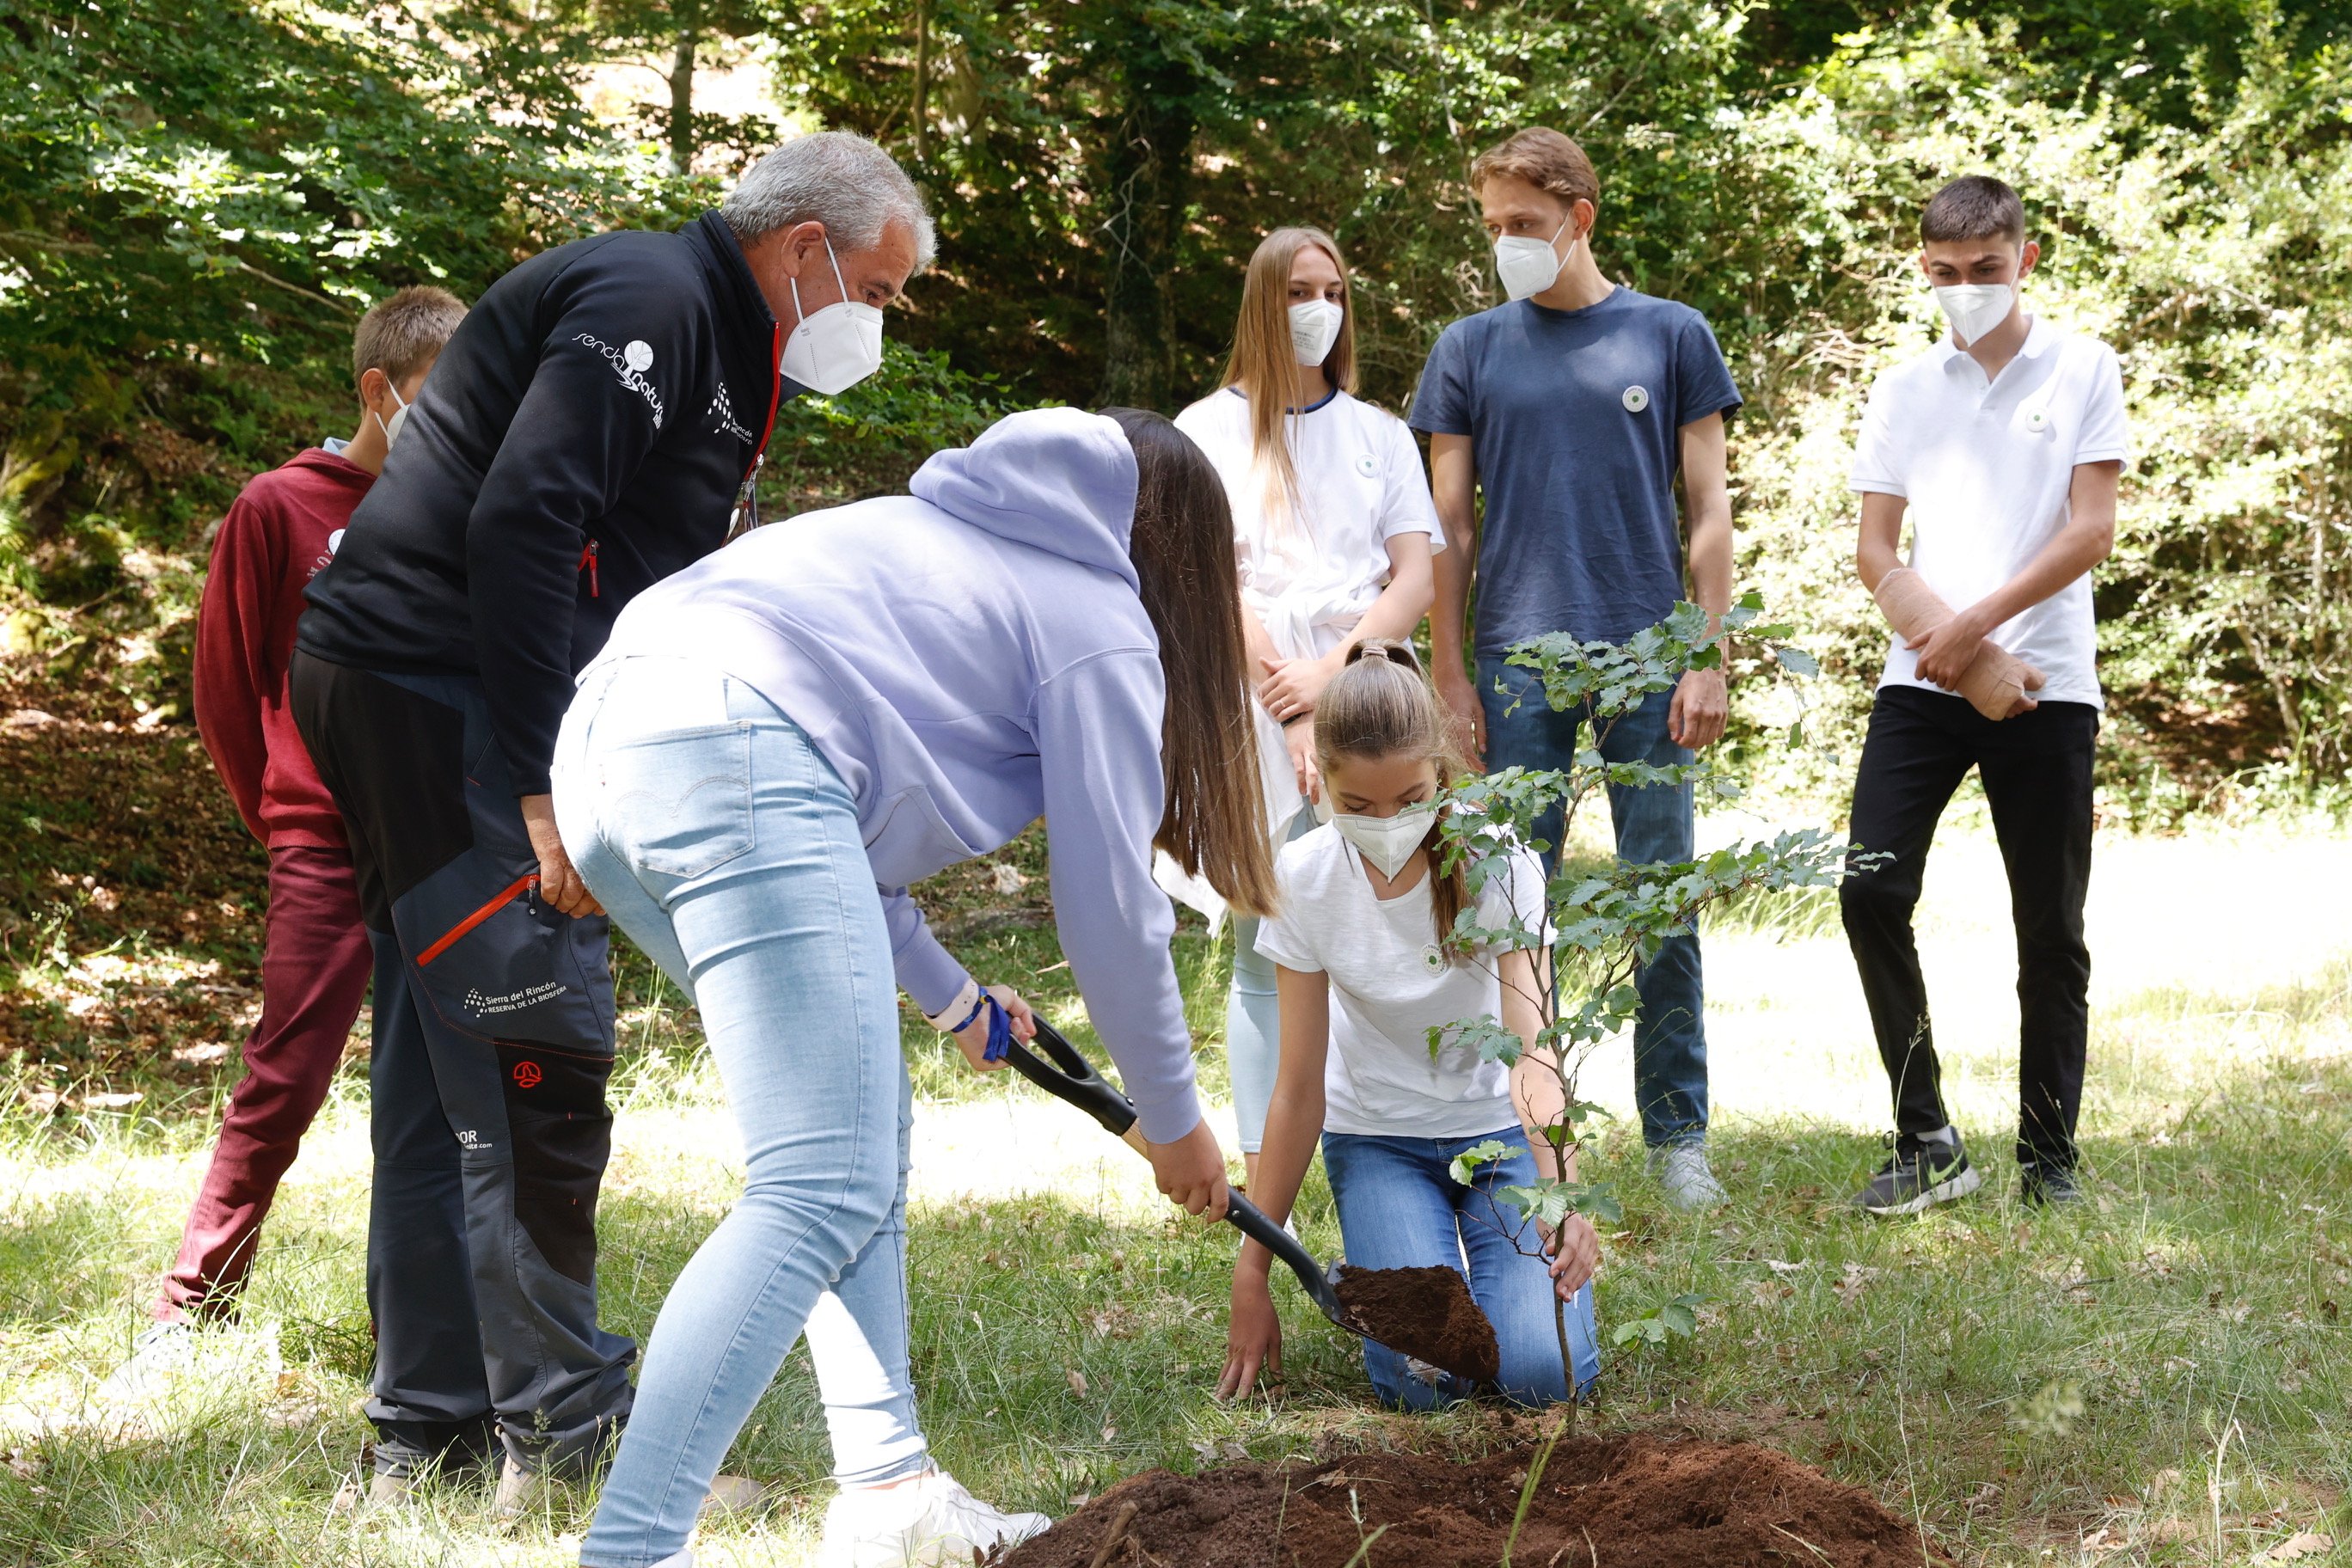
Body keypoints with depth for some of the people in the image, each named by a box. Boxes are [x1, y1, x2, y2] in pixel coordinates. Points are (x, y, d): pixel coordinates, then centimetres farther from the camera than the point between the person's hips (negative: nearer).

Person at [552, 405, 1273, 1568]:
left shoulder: (938, 537, 34)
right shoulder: (1100, 621, 12)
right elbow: (1109, 910, 11)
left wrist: (953, 998, 51)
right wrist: (1174, 1125, 26)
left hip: (606, 734, 9)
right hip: (734, 755, -9)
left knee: (863, 1125, 19)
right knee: (823, 1192, -12)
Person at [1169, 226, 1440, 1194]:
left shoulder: (1379, 435, 16)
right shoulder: (1210, 430, 9)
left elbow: (1416, 578, 6)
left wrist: (1332, 674, -9)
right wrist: (1288, 706, -11)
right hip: (1256, 704, -2)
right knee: (1266, 953, -4)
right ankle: (1263, 1177, -3)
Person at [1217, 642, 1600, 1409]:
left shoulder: (1497, 863, -22)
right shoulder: (1305, 881, -17)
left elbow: (1531, 1052, -32)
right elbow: (1300, 1091, -10)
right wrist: (1252, 1270, -8)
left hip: (1496, 1130, 0)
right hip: (1376, 1138, 0)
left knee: (1544, 1371, -20)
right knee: (1428, 1375, -22)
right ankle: (1377, 1266, 12)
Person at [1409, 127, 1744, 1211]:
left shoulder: (1670, 337, 6)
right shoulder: (1472, 349, 9)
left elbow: (1707, 510, 6)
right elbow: (1450, 524, 9)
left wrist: (1710, 658, -2)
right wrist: (1448, 674, 2)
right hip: (1518, 663, 1)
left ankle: (1678, 1135, 10)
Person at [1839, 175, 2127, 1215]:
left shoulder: (2082, 371, 5)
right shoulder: (1905, 390, 12)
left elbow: (2091, 531, -4)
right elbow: (1875, 550, 8)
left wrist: (1979, 624, -13)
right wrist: (1945, 645, -8)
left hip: (2047, 684, -2)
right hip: (1923, 681, 2)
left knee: (2051, 928, 0)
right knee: (1871, 889, -12)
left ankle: (2049, 1156, 10)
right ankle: (1925, 1142, -3)